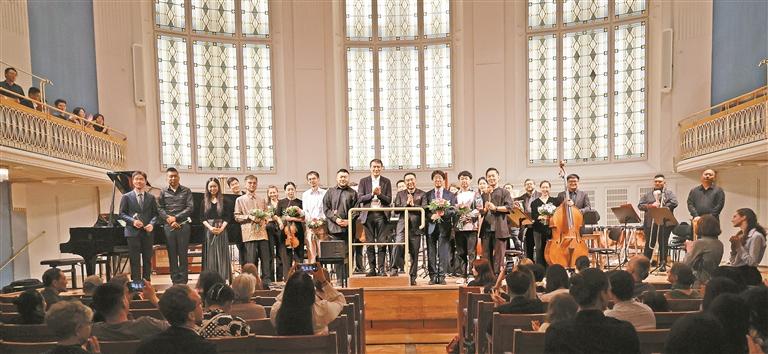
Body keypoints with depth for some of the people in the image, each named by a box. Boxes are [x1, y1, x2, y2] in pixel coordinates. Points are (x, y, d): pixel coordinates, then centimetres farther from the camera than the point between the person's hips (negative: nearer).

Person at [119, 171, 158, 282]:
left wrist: (152, 224, -10)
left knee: (147, 260, 9)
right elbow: (122, 213, 1)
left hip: (147, 232, 3)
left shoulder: (151, 197, 9)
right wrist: (133, 221, -15)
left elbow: (155, 214, 8)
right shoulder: (126, 197, 3)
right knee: (135, 261, 0)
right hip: (133, 232, -2)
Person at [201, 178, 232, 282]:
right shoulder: (204, 201, 9)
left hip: (221, 230, -1)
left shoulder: (224, 201, 4)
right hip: (208, 230, 1)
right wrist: (210, 227, -10)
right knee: (210, 255, 2)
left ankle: (222, 278, 1)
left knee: (221, 254, -1)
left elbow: (228, 217, 0)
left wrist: (221, 228, -13)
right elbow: (202, 218, 4)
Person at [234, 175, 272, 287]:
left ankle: (266, 279, 6)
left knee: (265, 256, 0)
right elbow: (237, 216, 3)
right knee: (251, 258, -6)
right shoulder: (240, 200, 9)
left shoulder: (261, 200, 20)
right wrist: (249, 217, -11)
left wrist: (263, 220, -1)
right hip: (249, 233, -3)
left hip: (262, 232, 3)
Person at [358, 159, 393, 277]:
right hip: (368, 215, 0)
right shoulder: (363, 181, 8)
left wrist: (379, 194, -13)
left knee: (382, 242, -3)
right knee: (369, 243, 4)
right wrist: (372, 194, -14)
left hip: (381, 215, 0)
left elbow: (389, 200, 3)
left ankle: (381, 269, 3)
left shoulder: (386, 182, 9)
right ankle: (372, 268, 11)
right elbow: (360, 198, -1)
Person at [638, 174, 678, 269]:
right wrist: (650, 206, -9)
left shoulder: (669, 193, 10)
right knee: (649, 244, 4)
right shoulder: (647, 195, 18)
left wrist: (662, 208, -15)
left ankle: (663, 264, 7)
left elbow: (674, 203, -7)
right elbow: (640, 205, 9)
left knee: (663, 244, 1)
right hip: (650, 223, 2)